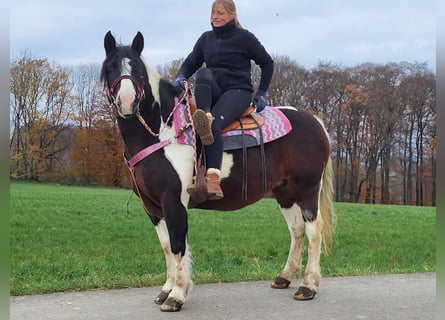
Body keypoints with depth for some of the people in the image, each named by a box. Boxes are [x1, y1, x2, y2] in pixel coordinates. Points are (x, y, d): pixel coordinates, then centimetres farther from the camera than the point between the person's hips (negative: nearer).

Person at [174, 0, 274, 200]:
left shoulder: (244, 37, 3)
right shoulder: (206, 38, 16)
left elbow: (267, 63, 9)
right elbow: (190, 63, 18)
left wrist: (261, 93, 4)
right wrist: (181, 77, -5)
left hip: (238, 91, -4)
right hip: (212, 91, 4)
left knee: (215, 122, -34)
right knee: (203, 74, -30)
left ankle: (213, 181, -44)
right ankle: (204, 117, -53)